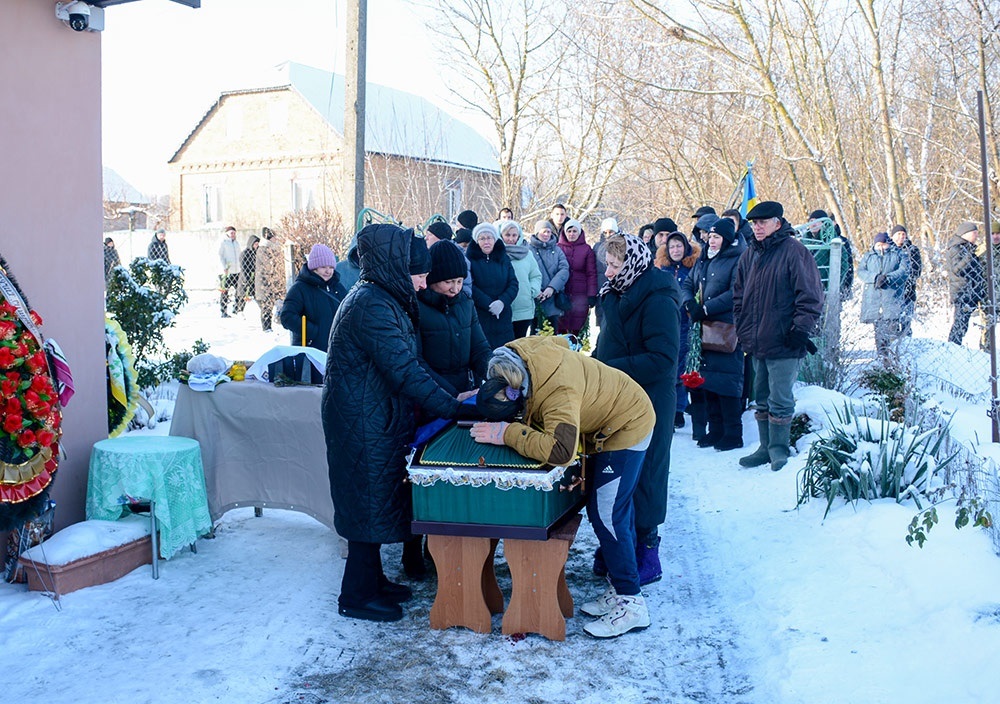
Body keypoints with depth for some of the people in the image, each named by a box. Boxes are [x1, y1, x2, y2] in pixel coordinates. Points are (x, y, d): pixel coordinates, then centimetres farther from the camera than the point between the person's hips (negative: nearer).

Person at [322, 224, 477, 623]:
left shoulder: (379, 298, 11)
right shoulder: (372, 307, -22)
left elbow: (406, 365, 14)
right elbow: (405, 372, -26)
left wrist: (450, 398, 9)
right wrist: (454, 410, -22)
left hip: (373, 420, 10)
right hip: (365, 424, -10)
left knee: (374, 502, 19)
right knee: (371, 504, 2)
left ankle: (372, 581, 34)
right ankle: (357, 597, 16)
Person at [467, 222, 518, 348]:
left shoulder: (504, 258, 11)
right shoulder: (469, 259, 0)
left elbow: (513, 284, 4)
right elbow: (469, 286, -9)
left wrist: (502, 301, -14)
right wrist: (489, 304, -17)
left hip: (503, 318, 3)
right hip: (479, 318, -3)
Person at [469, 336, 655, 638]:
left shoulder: (558, 394, -41)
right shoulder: (517, 352, -16)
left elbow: (560, 451, -49)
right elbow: (559, 341, 6)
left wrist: (508, 433, -39)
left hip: (626, 426, -10)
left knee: (607, 515, -9)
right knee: (615, 512, 15)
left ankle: (631, 603, 1)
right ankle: (619, 589, 26)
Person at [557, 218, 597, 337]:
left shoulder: (587, 249, 5)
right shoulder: (558, 248, 7)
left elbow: (591, 274, 3)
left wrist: (592, 295, -4)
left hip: (580, 295, -1)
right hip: (562, 295, 1)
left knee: (577, 329, -2)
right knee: (561, 328, 1)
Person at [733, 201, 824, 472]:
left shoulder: (794, 252, -9)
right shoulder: (750, 254, 12)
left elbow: (811, 296, -12)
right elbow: (739, 294, 20)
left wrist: (801, 330, -14)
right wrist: (743, 329, 13)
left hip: (784, 343, -7)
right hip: (757, 342, 7)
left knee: (780, 401, -3)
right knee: (762, 399, 14)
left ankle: (779, 450, 10)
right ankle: (766, 448, 24)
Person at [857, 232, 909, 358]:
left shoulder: (899, 254, 12)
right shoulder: (868, 256, 20)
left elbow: (904, 271, -2)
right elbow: (860, 271, 6)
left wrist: (888, 278, -17)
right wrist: (874, 277, -13)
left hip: (892, 297, -3)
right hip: (873, 298, 3)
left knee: (892, 327, -13)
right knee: (878, 328, 3)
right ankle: (881, 354, 7)